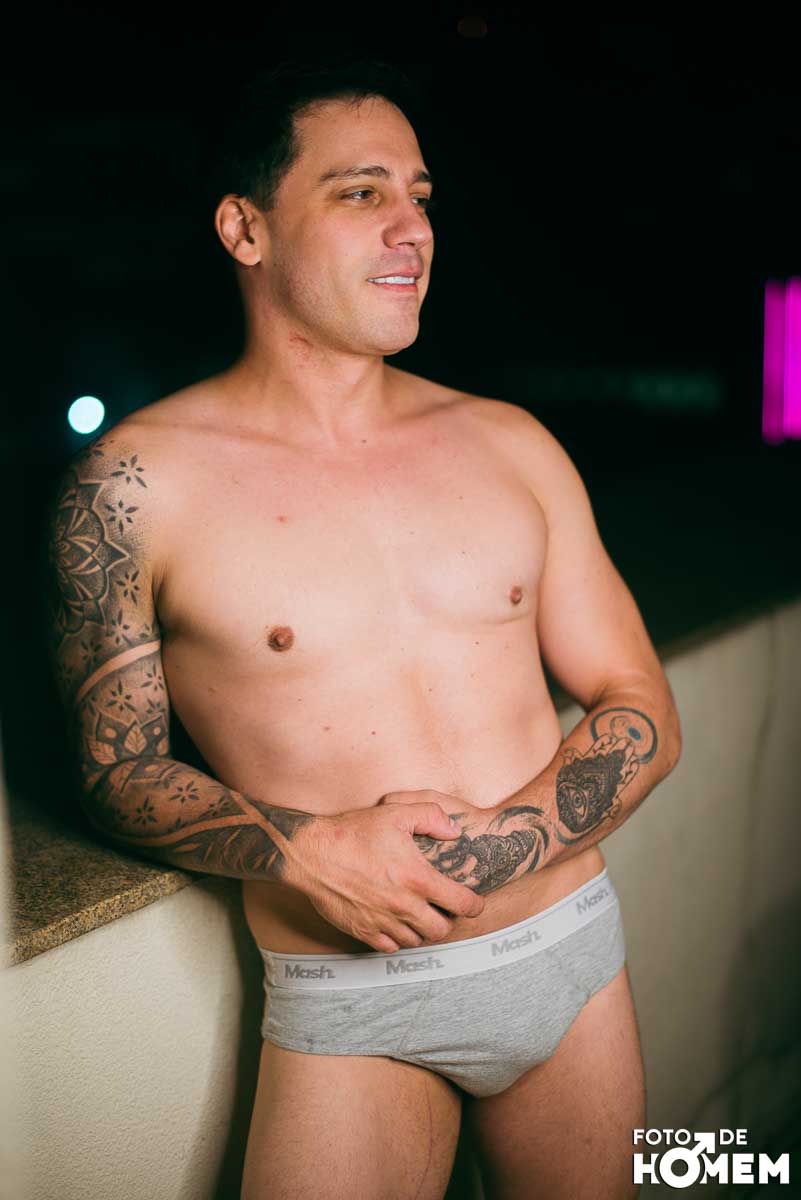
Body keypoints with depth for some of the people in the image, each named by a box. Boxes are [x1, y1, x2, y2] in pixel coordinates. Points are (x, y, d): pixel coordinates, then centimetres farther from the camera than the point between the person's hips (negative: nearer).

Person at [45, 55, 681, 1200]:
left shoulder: (510, 443, 1)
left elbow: (644, 715, 2)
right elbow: (116, 771, -3)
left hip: (576, 958, 4)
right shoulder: (134, 480, -8)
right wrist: (301, 848, -21)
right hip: (352, 1010, -3)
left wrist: (489, 850, -14)